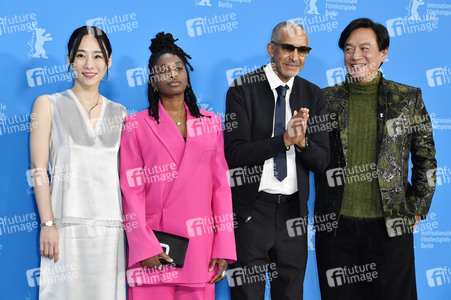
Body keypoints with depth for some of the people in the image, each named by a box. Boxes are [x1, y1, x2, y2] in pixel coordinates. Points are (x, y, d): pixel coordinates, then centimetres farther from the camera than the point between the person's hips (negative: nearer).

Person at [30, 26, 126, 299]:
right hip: (68, 223, -3)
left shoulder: (119, 113, 14)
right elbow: (39, 169, -2)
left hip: (111, 226, 3)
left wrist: (130, 226, 5)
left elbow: (123, 173, 13)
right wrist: (48, 224, -11)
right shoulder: (49, 105, 6)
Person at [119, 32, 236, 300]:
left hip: (200, 247, 2)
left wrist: (223, 248, 2)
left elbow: (221, 186, 8)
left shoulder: (210, 123, 12)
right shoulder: (137, 126, 4)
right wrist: (144, 245, -10)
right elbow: (131, 189, -1)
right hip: (154, 249, -2)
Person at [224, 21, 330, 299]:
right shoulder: (243, 89, -6)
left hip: (293, 209, 4)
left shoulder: (313, 95, 6)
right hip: (251, 210, -4)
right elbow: (234, 153, -14)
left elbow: (322, 161, 4)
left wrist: (302, 141, -17)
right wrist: (284, 139, -23)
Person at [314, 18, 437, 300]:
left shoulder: (408, 99, 4)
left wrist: (416, 209, 4)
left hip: (390, 225, -1)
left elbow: (426, 158, 8)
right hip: (337, 224, 1)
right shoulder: (326, 99, 6)